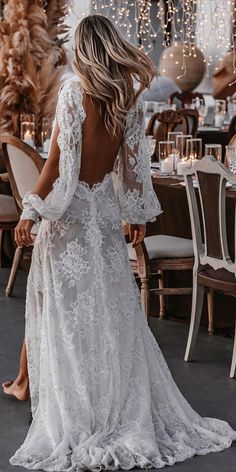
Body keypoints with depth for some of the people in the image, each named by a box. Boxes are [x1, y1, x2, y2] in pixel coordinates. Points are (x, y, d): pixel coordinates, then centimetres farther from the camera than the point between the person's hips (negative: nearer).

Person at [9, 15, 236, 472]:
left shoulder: (74, 91, -14)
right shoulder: (129, 95, 1)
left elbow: (59, 159, -16)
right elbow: (133, 160, 6)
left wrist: (31, 210, -11)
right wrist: (138, 213, 16)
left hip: (69, 209, -5)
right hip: (106, 207, 5)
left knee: (70, 313, 2)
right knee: (115, 309, 11)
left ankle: (78, 415, 9)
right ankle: (130, 411, 16)